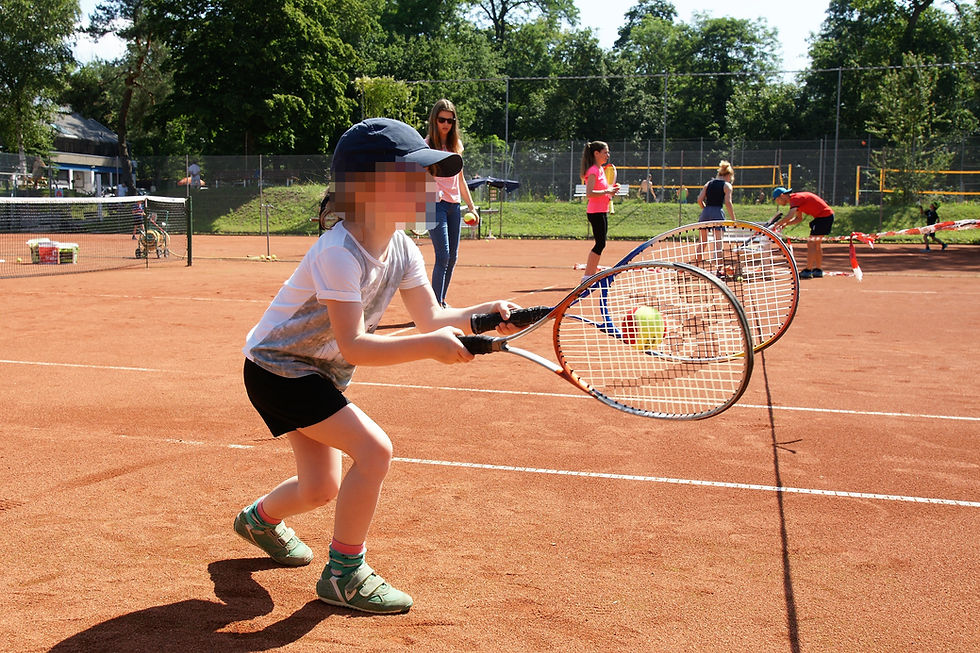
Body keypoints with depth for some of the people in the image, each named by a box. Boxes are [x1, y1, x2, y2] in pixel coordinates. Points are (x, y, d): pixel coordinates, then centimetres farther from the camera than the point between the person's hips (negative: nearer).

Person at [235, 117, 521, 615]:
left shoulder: (402, 248, -6)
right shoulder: (338, 253, -31)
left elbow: (431, 317, -4)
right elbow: (353, 346, -35)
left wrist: (484, 313, -21)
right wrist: (429, 345, -43)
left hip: (319, 370, 9)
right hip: (276, 367, -8)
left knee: (321, 487, 17)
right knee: (374, 448, -22)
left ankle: (259, 519, 49)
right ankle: (344, 573, -5)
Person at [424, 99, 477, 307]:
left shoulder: (456, 145, 13)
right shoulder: (427, 144, -5)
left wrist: (471, 205, 20)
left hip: (454, 205, 6)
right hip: (435, 204, -6)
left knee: (452, 257, 8)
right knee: (443, 256, -14)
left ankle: (442, 301, 20)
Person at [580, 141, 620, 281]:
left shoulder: (600, 170, 15)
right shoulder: (593, 171, -14)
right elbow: (589, 194, -22)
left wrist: (611, 188, 9)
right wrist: (607, 191, -20)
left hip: (603, 212, 10)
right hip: (596, 212, -10)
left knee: (600, 244, 11)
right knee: (600, 244, -10)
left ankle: (591, 274, 17)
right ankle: (587, 277, -6)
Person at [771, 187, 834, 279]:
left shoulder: (795, 199, -17)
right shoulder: (796, 199, 13)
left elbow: (789, 216, -32)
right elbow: (799, 218, 18)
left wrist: (776, 224, -23)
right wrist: (785, 224, 5)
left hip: (825, 216, -10)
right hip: (827, 215, 10)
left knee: (811, 243, -10)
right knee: (816, 243, 17)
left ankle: (807, 271, -10)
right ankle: (818, 270, 24)